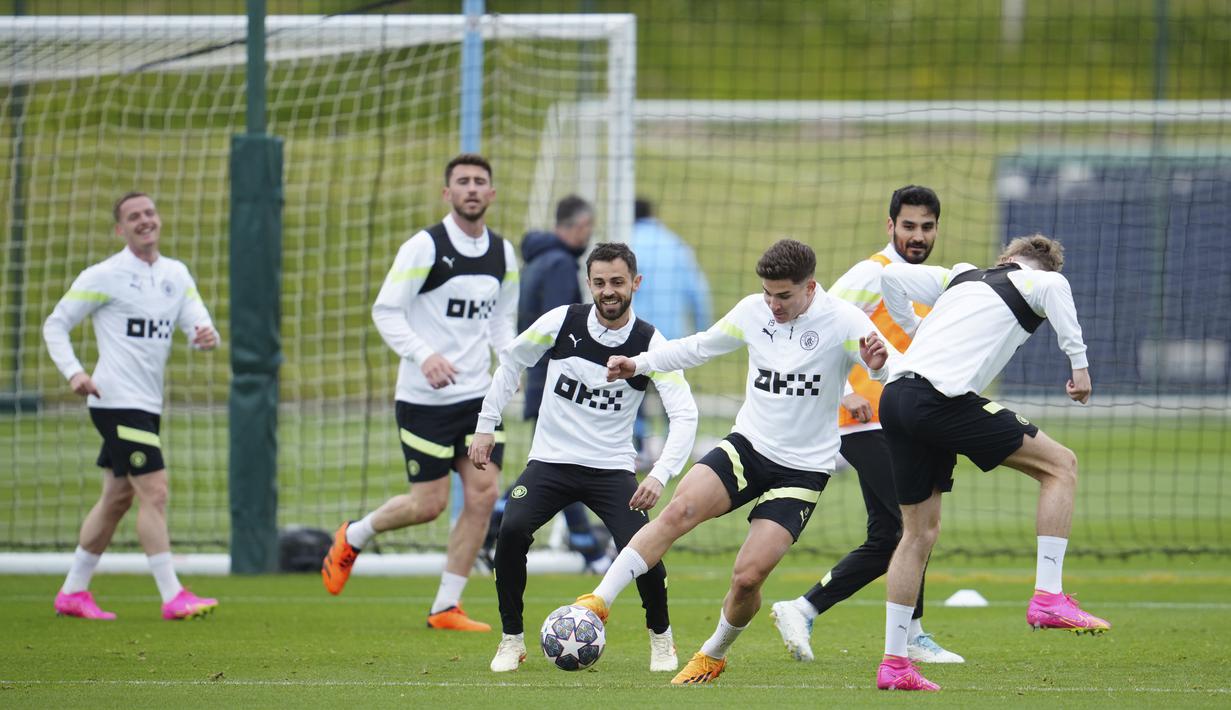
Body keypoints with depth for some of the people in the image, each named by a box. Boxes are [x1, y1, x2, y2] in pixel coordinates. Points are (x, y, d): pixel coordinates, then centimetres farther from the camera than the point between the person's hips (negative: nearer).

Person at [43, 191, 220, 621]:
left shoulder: (176, 275, 12)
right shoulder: (104, 276, -6)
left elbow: (196, 321, 4)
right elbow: (56, 324, -2)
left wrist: (205, 336, -21)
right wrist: (73, 373, -17)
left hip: (147, 405, 8)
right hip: (117, 403, -8)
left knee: (117, 498, 13)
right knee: (154, 492, -14)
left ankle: (73, 593, 23)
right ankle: (172, 597, -15)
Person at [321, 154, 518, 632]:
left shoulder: (502, 253, 8)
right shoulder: (424, 247, -10)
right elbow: (385, 311, -10)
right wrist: (424, 356, -25)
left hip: (478, 395, 5)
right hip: (425, 397, -5)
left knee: (483, 494, -5)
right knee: (429, 503, -5)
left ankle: (445, 608, 5)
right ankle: (352, 538, 26)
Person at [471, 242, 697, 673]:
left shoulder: (649, 345, -10)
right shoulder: (562, 322, -5)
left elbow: (685, 415, -17)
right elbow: (511, 361, 12)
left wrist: (660, 475, -31)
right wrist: (486, 425, 8)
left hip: (611, 468, -1)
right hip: (550, 461, 1)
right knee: (512, 531, -24)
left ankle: (661, 638, 9)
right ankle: (512, 640, -5)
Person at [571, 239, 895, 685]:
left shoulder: (842, 321, -13)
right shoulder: (753, 312, 0)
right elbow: (701, 347, 17)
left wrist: (877, 364, -45)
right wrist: (639, 364, 10)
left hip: (802, 471, -3)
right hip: (748, 446, 3)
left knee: (748, 576, -12)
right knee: (679, 510, -24)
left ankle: (714, 655, 16)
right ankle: (599, 603, -22)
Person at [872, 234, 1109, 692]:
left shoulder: (960, 277, 28)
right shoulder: (1036, 282, 10)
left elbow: (891, 276, 23)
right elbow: (1055, 287, -14)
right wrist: (1079, 365, -13)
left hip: (895, 398, 7)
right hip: (942, 399, -7)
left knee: (920, 530, 16)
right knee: (1060, 465, 3)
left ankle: (894, 662, 15)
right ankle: (1048, 598, -8)